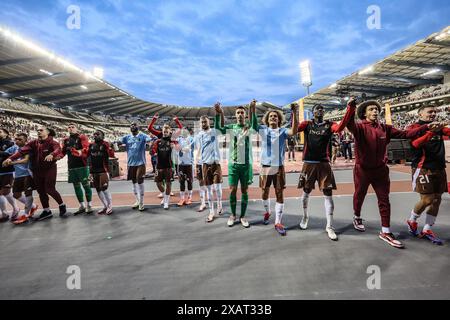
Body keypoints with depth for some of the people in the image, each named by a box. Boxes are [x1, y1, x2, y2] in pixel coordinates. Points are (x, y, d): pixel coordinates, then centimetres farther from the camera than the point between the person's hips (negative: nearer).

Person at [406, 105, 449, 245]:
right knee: (427, 199, -8)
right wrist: (431, 131, -30)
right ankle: (412, 221, 18)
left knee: (437, 200, 7)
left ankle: (427, 229, 18)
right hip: (423, 168, -6)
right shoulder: (414, 127, -3)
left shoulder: (439, 127, 16)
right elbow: (416, 143, -20)